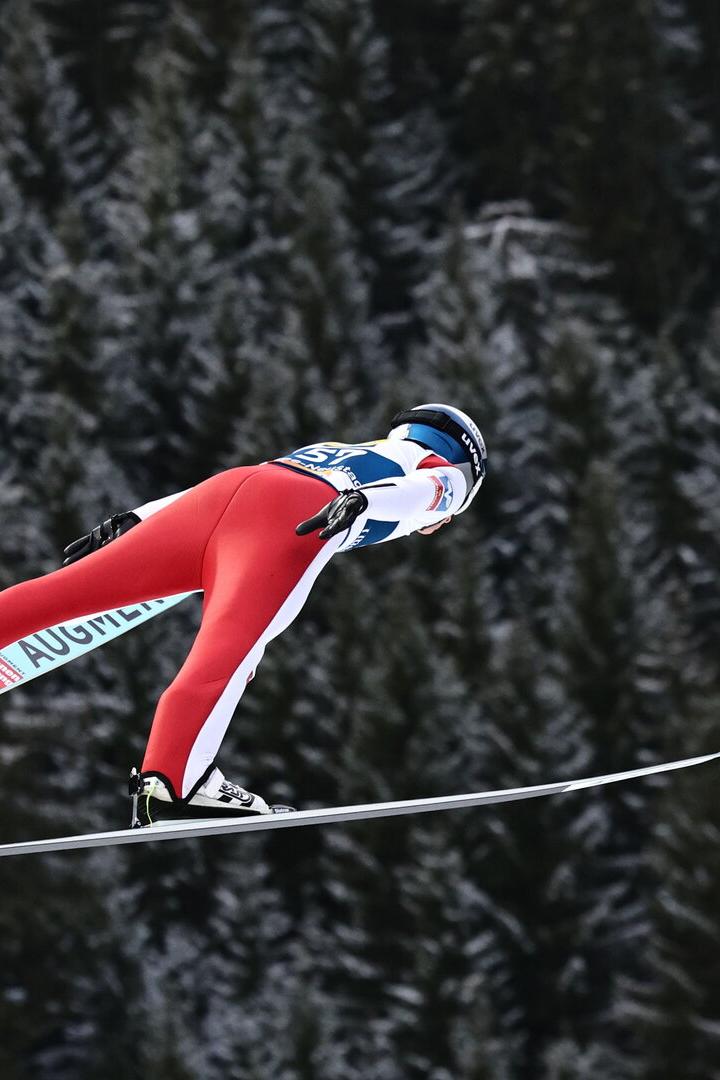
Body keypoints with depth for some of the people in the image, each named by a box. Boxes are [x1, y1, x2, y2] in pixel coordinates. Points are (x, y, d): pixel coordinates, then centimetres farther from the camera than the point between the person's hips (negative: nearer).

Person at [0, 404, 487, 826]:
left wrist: (131, 520, 29)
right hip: (292, 519, -6)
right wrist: (363, 502, -16)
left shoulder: (336, 451, 43)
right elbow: (423, 487, 3)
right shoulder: (448, 473, 28)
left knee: (66, 589, -2)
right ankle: (169, 780, -44)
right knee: (226, 653, -25)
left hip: (218, 491, 6)